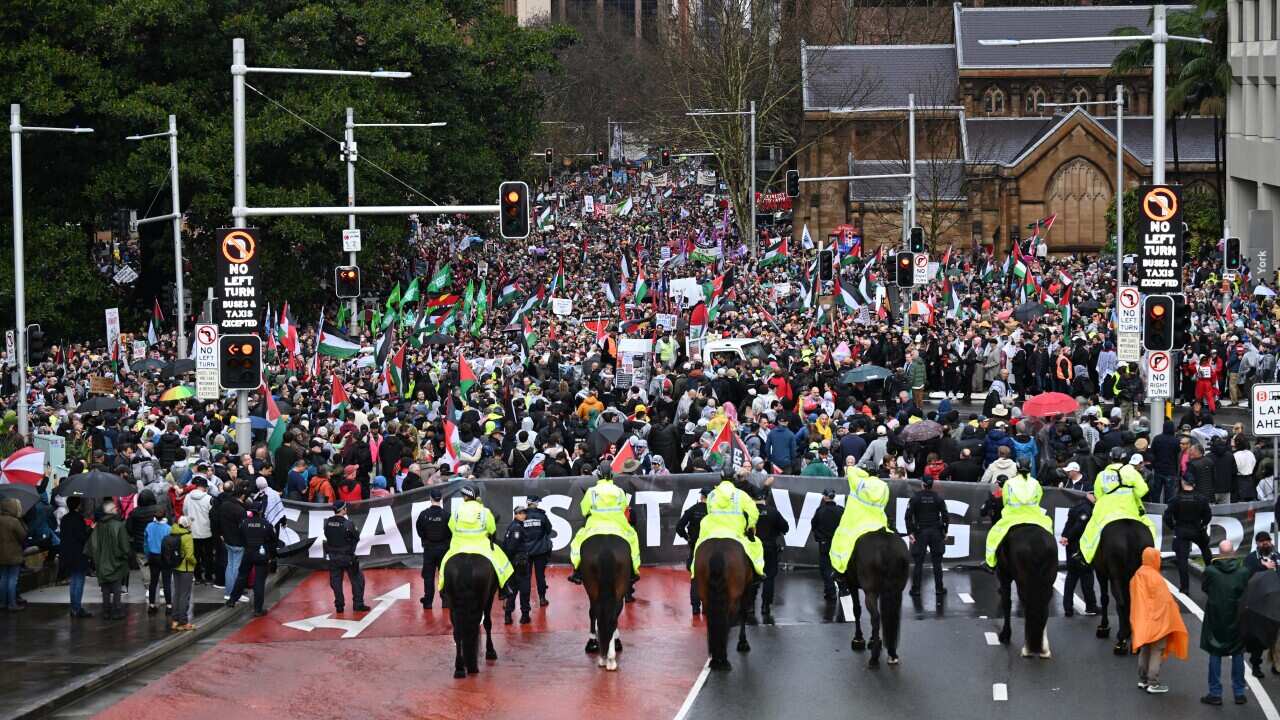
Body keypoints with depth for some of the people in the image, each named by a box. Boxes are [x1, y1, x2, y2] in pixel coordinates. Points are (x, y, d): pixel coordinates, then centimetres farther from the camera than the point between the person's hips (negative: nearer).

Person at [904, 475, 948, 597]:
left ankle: (916, 589, 0)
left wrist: (910, 532, -7)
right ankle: (939, 588, 11)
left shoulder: (915, 497, -4)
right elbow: (945, 516, 0)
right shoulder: (938, 498, 1)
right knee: (937, 562, 8)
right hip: (936, 532, 2)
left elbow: (908, 516, -10)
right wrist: (944, 532, 7)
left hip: (920, 533, -2)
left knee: (918, 562, 1)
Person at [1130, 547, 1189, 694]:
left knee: (1145, 650, 18)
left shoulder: (1137, 576, 4)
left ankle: (1142, 679, 24)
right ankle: (1153, 683, -3)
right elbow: (1163, 600, -18)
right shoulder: (1154, 577, -21)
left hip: (1142, 620, 8)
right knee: (1157, 651, -2)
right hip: (1157, 620, -8)